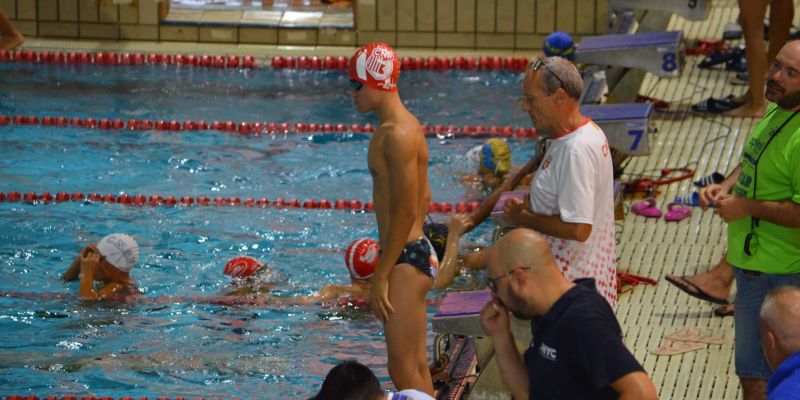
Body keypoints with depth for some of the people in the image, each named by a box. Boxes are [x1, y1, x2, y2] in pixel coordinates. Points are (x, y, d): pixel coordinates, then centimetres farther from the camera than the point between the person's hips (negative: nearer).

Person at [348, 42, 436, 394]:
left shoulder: (397, 136, -19)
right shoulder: (403, 125, 13)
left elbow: (405, 213, -22)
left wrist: (380, 277, -19)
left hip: (405, 259, -10)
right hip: (414, 252, 10)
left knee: (404, 370, -8)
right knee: (416, 365, 14)